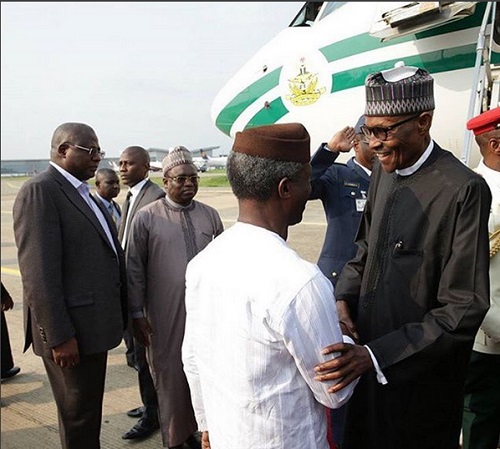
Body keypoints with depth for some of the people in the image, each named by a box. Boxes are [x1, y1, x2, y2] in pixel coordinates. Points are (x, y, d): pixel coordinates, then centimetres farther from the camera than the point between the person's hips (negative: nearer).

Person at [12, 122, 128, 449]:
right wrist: (59, 336, -21)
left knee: (88, 412, 22)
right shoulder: (39, 191, -15)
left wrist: (120, 315, 13)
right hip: (70, 334, -9)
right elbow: (38, 273, -21)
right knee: (79, 421, 7)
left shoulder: (83, 192, 13)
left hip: (93, 326, 9)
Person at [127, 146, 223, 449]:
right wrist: (137, 313, -2)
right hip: (165, 314, -2)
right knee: (170, 373, 9)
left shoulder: (210, 215, 6)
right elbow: (135, 268, -2)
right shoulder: (147, 217, -3)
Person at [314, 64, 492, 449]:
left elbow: (463, 309, -22)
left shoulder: (464, 190, -21)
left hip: (421, 377, -6)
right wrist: (344, 298, -6)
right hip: (369, 354, 6)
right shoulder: (383, 172, 2)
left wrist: (377, 355, -26)